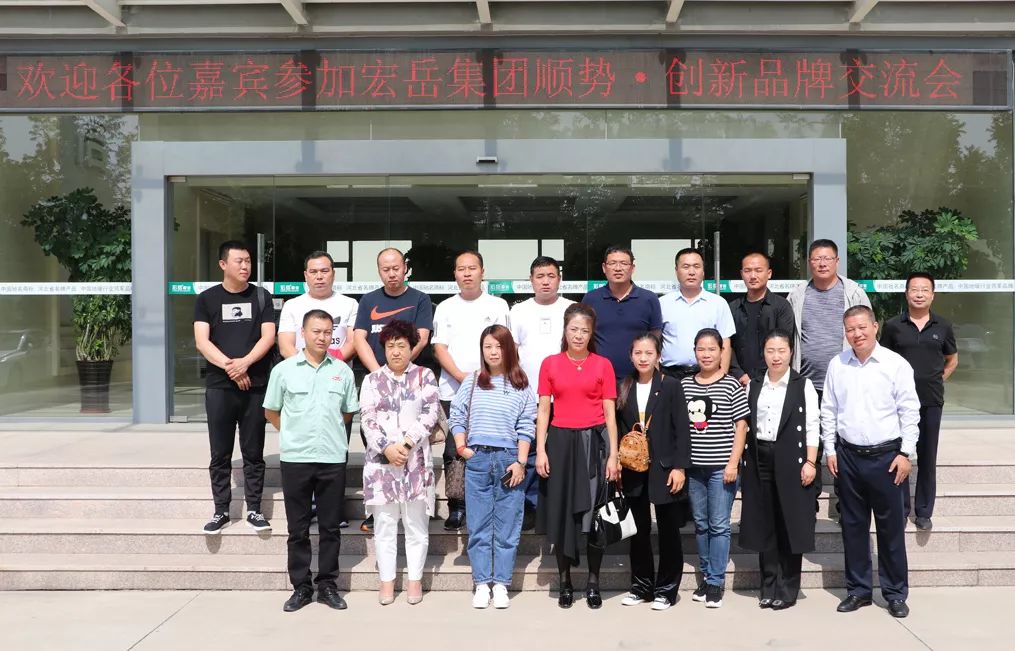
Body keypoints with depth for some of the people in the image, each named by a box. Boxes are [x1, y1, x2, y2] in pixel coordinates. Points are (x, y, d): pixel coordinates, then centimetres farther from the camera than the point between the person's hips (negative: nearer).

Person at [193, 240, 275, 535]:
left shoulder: (261, 297, 7)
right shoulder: (207, 298, 5)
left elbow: (268, 337, -1)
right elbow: (201, 341, -3)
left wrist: (245, 362, -16)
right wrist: (229, 367, -15)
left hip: (256, 385, 0)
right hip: (219, 386, 0)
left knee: (253, 452, 5)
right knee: (220, 453, 4)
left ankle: (254, 510, 13)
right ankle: (221, 511, 13)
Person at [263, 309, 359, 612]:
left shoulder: (342, 371, 4)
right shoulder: (284, 370, 0)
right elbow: (271, 412, 9)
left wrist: (329, 432, 9)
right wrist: (293, 433, 10)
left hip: (333, 459, 1)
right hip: (295, 458, -1)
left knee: (330, 527, 7)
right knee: (298, 528, 7)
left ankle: (327, 585, 18)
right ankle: (300, 586, 17)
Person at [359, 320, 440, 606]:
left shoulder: (424, 376, 6)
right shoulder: (372, 380, 10)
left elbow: (430, 413, -3)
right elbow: (367, 418, 1)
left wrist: (407, 442, -14)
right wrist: (387, 447, -12)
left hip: (417, 459, -1)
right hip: (381, 460, 1)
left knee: (416, 522, 3)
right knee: (384, 523, 4)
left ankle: (415, 579, 12)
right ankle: (387, 580, 11)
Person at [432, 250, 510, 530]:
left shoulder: (497, 305, 8)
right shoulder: (445, 308, 13)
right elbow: (439, 348, 5)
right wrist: (461, 376, -10)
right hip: (452, 391, 2)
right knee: (453, 452, 1)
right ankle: (456, 508, 9)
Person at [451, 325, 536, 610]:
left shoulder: (520, 386, 4)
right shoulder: (472, 382, 8)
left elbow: (526, 428, 1)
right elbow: (456, 416, 10)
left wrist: (521, 462, -5)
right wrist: (461, 446, -2)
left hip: (509, 459, -1)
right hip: (477, 459, 1)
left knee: (507, 527, 2)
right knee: (478, 526, 5)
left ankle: (501, 584, 10)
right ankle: (481, 584, 12)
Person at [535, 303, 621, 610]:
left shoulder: (603, 365, 2)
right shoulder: (550, 364, 4)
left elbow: (610, 413, 1)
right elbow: (543, 410, 5)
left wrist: (613, 455, -4)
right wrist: (540, 450, -3)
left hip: (594, 441, -1)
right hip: (560, 441, 1)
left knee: (594, 513, 1)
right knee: (561, 513, 5)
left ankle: (593, 582, 13)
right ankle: (565, 581, 17)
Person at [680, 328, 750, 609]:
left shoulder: (731, 385, -2)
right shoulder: (685, 384, 7)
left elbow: (740, 426, -3)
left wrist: (734, 462, -9)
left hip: (721, 466, -3)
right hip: (693, 466, 4)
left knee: (719, 525, 0)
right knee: (701, 524, 12)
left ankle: (716, 581, 9)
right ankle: (706, 575, 24)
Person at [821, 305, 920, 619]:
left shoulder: (896, 364, -5)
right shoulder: (837, 364, 4)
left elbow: (909, 412, -4)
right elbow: (828, 410, 8)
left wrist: (905, 453, -7)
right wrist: (830, 450, 5)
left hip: (886, 455, -3)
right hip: (848, 455, 3)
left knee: (891, 526, 4)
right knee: (853, 525, 10)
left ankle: (896, 593, 16)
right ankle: (858, 589, 22)